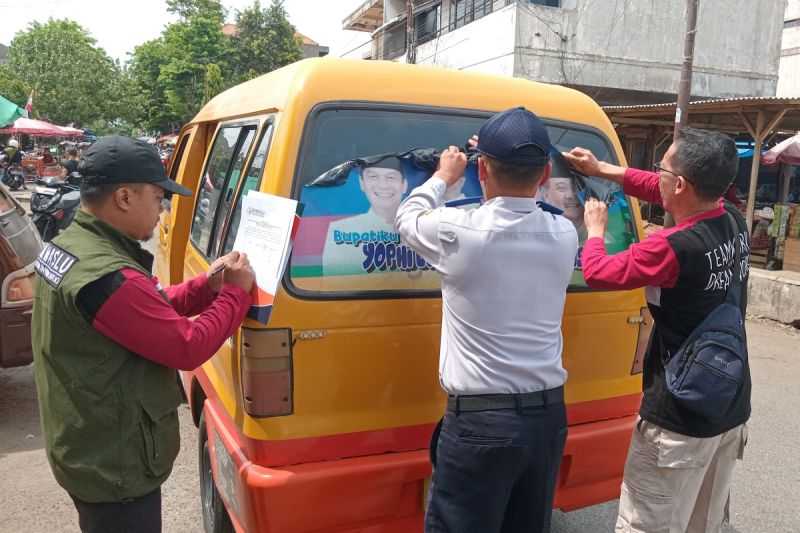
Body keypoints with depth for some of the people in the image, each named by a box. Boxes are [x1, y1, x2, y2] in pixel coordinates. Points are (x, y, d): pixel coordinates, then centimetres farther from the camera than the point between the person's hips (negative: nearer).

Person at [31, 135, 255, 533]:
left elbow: (148, 312, 8)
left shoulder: (65, 246, 3)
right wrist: (235, 292, -15)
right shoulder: (107, 277, -31)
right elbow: (188, 347, -27)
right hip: (116, 469, -10)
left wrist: (206, 287, -2)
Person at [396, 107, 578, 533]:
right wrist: (514, 167, 28)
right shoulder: (564, 235, -3)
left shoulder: (459, 231, -15)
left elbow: (407, 218, 7)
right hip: (548, 415, 5)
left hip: (480, 421, -5)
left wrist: (444, 176, 23)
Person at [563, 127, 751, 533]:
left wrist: (595, 229, 5)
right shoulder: (734, 221, -2)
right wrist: (602, 169, 17)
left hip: (679, 421, -8)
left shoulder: (673, 248, -27)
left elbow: (598, 273, -14)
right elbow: (662, 192, 13)